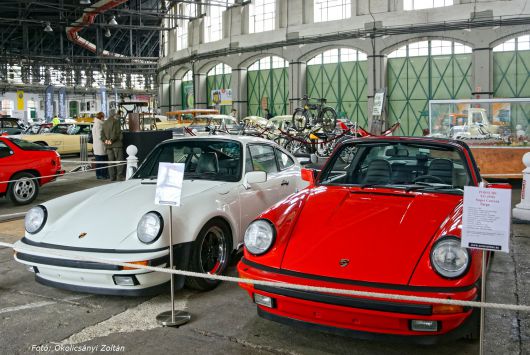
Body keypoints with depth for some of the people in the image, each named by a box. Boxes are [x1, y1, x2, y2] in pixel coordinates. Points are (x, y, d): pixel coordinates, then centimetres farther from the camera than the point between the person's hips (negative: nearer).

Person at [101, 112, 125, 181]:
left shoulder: (105, 123, 18)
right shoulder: (116, 121, -2)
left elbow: (102, 133, 11)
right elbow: (117, 133, -14)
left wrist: (105, 140, -2)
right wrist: (112, 140, -14)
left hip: (108, 145, 6)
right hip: (116, 144, -6)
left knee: (111, 161, 8)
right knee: (119, 160, -5)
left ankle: (112, 177, 7)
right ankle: (120, 176, -11)